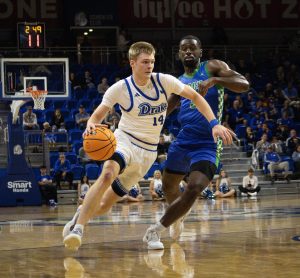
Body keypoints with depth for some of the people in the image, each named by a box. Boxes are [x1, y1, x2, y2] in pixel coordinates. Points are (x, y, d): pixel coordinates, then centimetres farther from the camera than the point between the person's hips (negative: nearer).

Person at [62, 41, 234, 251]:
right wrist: (91, 125, -28)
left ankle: (82, 214, 34)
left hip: (147, 152, 2)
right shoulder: (120, 89, -9)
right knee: (108, 173, -37)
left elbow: (195, 97, 0)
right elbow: (97, 115, -2)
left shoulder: (163, 81, -7)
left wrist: (214, 124, -11)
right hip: (124, 140, -2)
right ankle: (78, 228, -31)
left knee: (105, 205, 0)